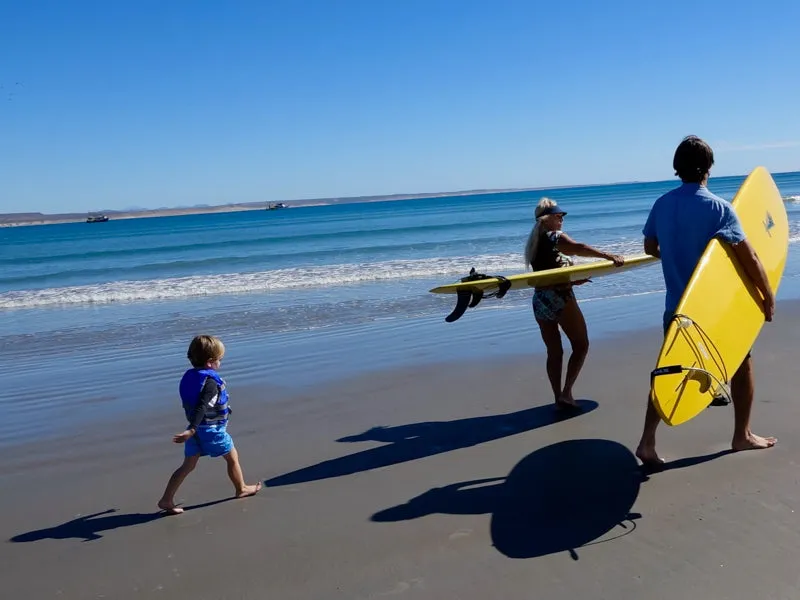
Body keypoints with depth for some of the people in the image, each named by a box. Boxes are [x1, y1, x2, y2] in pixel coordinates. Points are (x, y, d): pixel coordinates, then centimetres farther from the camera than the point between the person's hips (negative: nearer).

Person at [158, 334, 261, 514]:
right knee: (232, 457, 14)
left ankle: (166, 500, 6)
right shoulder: (211, 382, -21)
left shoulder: (189, 377, 4)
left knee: (188, 465, 11)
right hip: (212, 430, -7)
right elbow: (201, 407, -32)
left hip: (196, 430, 7)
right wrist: (192, 429, -40)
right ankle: (241, 489, 30)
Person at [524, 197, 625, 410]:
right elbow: (578, 248, -24)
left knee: (554, 352, 12)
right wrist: (609, 256, -31)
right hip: (560, 298, -7)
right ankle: (566, 392, -5)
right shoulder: (555, 237, -6)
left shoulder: (533, 243, 17)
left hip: (539, 301, 7)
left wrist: (571, 279, 16)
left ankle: (559, 398, 13)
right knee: (581, 345, 4)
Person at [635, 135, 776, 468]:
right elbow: (749, 258, -15)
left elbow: (651, 248, 12)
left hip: (678, 306, 4)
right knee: (742, 361, 18)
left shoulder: (662, 205, 0)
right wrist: (768, 297, -3)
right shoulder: (718, 208, -15)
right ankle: (742, 435, 29)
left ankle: (647, 442, 2)